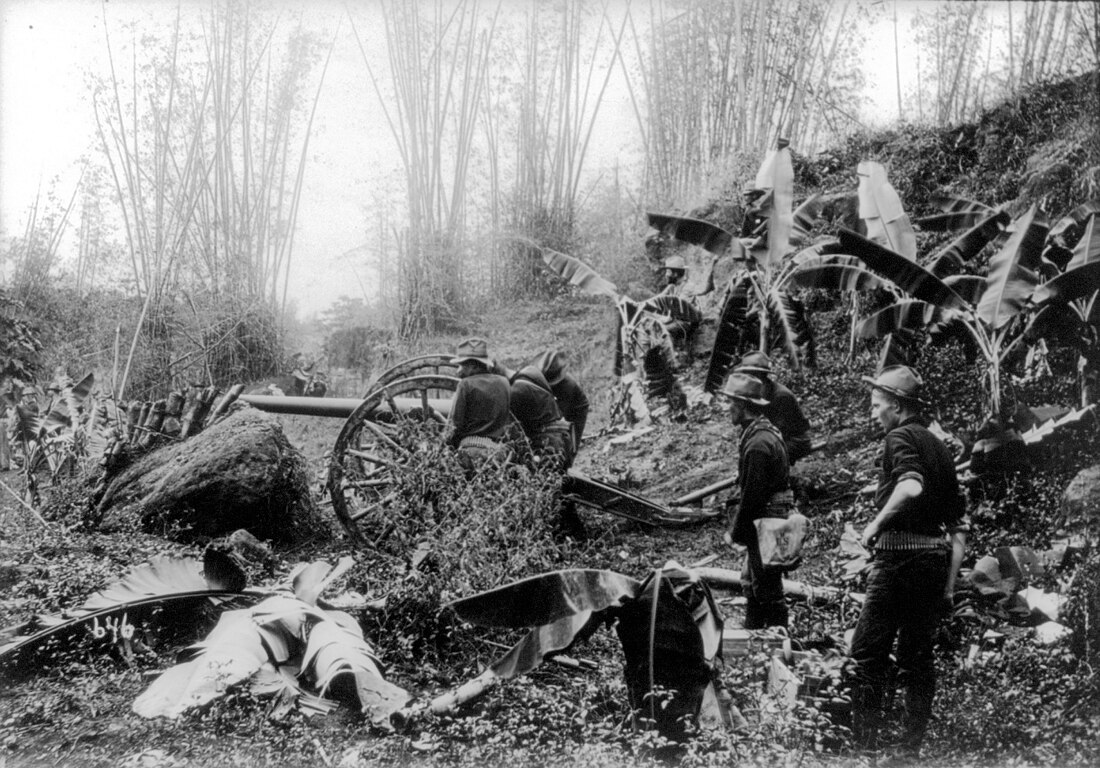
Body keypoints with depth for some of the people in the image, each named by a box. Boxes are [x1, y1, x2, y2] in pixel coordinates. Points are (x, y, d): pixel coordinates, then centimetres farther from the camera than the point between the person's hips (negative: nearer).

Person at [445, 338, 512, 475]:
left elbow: (456, 422, -2)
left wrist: (447, 439, 11)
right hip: (497, 447, 5)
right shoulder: (504, 383, 12)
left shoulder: (466, 384, -2)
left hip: (471, 449, -5)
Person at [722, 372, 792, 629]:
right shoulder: (764, 432, 10)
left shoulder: (758, 443, -23)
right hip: (772, 518, 10)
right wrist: (738, 524, 15)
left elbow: (752, 493, -21)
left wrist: (738, 529, -11)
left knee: (768, 590, 1)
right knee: (752, 585, 20)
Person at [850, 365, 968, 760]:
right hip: (936, 557, 8)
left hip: (901, 554, -8)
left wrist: (877, 523, -17)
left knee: (868, 654, -1)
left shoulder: (901, 437, -6)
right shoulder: (939, 446, 18)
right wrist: (949, 582, 19)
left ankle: (865, 743, -2)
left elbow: (911, 486, -29)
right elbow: (959, 526, 18)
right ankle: (912, 747, 16)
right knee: (917, 656, 12)